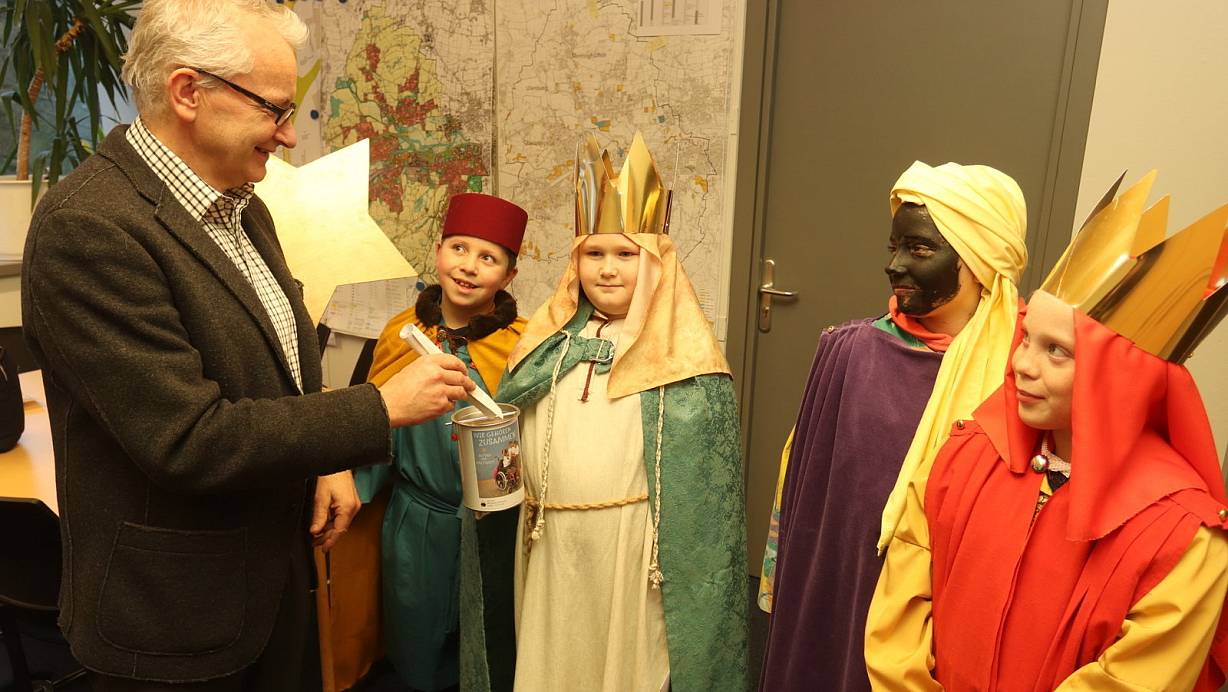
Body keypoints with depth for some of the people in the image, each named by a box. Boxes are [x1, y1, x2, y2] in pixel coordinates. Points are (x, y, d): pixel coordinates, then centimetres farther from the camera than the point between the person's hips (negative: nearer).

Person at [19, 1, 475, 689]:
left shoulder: (240, 206, 4)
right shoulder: (89, 227, -24)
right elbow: (187, 440, -28)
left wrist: (325, 464, 0)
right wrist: (383, 407, -23)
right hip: (175, 609, -7)